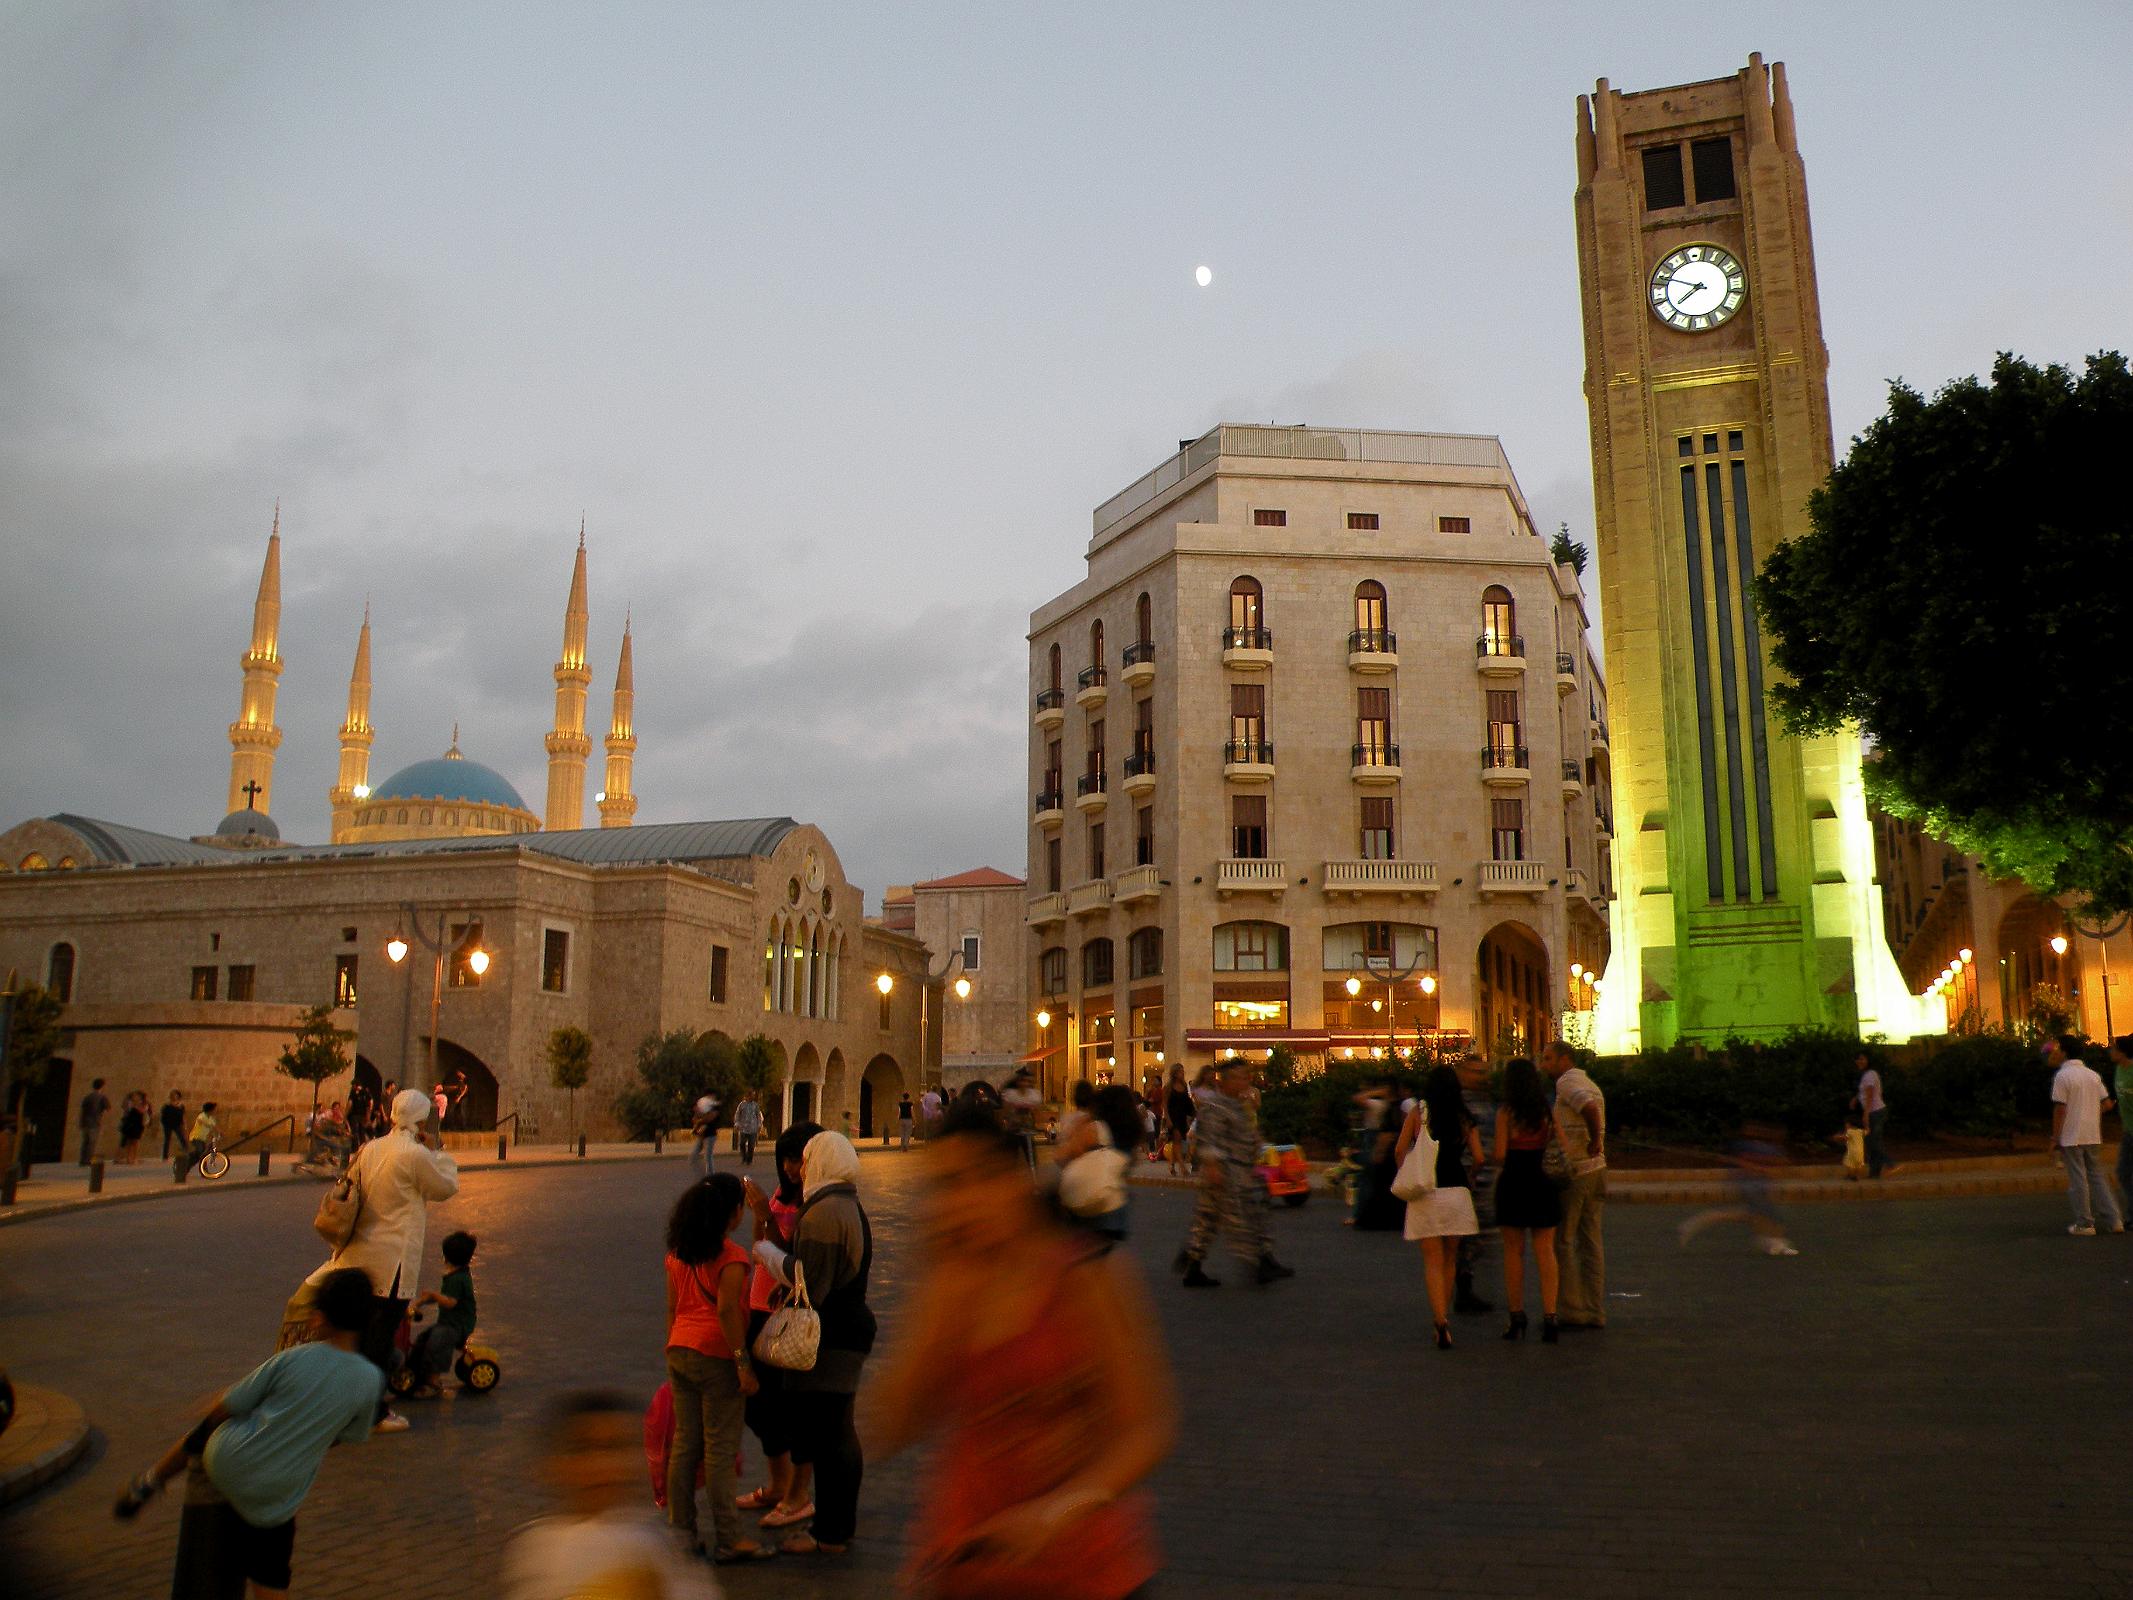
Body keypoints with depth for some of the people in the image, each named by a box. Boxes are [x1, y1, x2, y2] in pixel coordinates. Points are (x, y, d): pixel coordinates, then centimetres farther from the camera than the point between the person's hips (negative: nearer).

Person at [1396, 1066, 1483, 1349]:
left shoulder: (1417, 1113, -1)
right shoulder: (1464, 1119, 3)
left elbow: (1399, 1150, -6)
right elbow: (1478, 1158, -1)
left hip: (1425, 1194, -2)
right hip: (1456, 1192, 2)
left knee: (1433, 1261, 2)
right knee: (1450, 1259, 18)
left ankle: (1440, 1319, -14)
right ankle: (1445, 1314, 26)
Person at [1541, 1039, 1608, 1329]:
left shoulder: (1567, 1082, -10)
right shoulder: (1589, 1084, 20)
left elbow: (1590, 1108, -28)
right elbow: (1597, 1118, 19)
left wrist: (1594, 1141, -17)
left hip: (1574, 1171, -9)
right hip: (1596, 1169, 9)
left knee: (1562, 1241, -1)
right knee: (1591, 1241, 10)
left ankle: (1572, 1309, -1)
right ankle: (1596, 1311, 11)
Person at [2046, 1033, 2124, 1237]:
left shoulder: (2062, 1076, -12)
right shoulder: (2092, 1075, 7)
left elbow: (2060, 1109, -14)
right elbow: (2107, 1104, 7)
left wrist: (2055, 1137, -8)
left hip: (2071, 1137, -6)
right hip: (2093, 1136, 6)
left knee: (2078, 1180, 0)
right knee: (2097, 1176, 14)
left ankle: (2085, 1224, 3)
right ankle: (2113, 1220, 11)